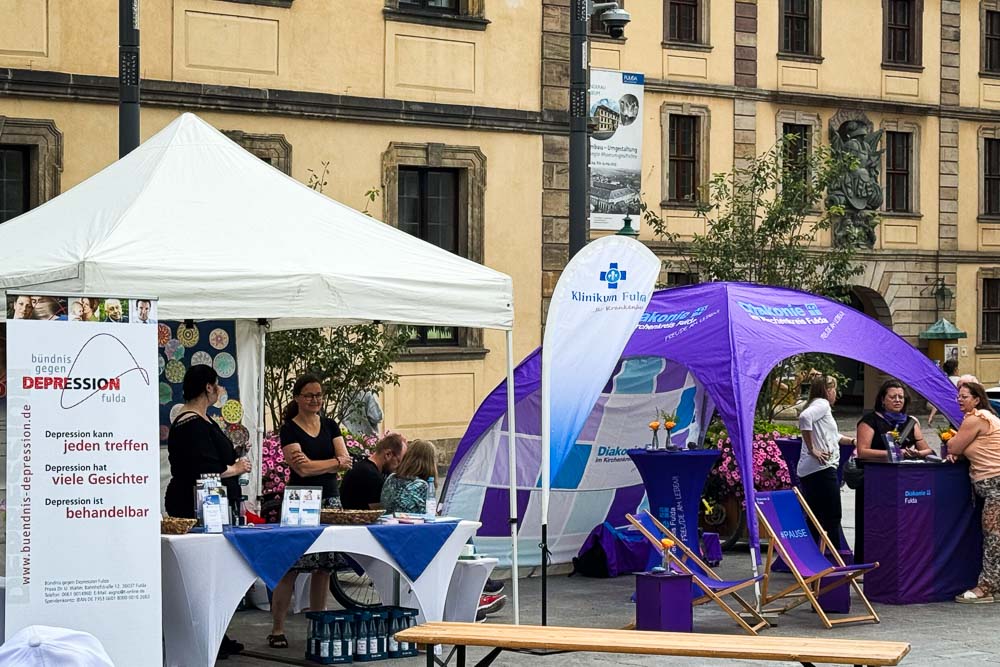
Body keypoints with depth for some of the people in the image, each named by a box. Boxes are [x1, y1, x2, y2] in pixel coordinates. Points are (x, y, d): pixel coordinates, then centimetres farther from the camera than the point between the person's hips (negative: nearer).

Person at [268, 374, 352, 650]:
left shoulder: (330, 426, 13)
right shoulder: (289, 430, -3)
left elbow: (346, 461, 2)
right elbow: (302, 469, -13)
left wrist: (313, 463, -10)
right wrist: (335, 462, -7)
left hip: (329, 501, 5)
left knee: (324, 567, 6)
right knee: (289, 567, -8)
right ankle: (277, 629, -3)